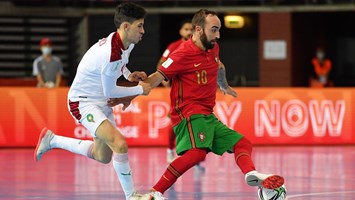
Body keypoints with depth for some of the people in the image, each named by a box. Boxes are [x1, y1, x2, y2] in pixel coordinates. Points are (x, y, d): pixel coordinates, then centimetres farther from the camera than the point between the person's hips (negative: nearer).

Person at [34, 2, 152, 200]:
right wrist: (140, 90, -11)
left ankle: (52, 140, 34)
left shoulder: (127, 43, -4)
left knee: (103, 157, 18)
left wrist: (129, 75, 4)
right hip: (84, 102, -10)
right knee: (120, 144, -27)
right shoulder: (110, 53, -32)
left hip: (102, 102, 10)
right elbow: (110, 91, -20)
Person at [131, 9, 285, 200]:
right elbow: (158, 77, -13)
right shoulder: (184, 53, -10)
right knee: (197, 152, -33)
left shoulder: (213, 48, 15)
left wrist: (225, 87, 56)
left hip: (208, 116, 10)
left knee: (243, 144, 5)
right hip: (190, 113, -10)